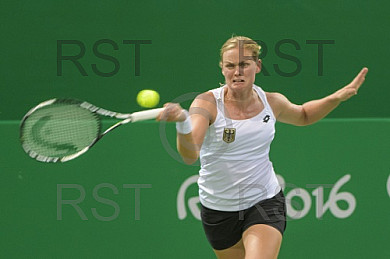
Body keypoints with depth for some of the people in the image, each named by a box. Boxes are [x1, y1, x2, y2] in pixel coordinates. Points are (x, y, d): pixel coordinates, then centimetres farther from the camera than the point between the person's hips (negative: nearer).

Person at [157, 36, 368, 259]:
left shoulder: (272, 102, -3)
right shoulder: (207, 103, -15)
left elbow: (303, 116, 23)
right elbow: (190, 156, -31)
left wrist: (338, 97, 7)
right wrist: (182, 122, -52)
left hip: (265, 203, 0)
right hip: (219, 211, 0)